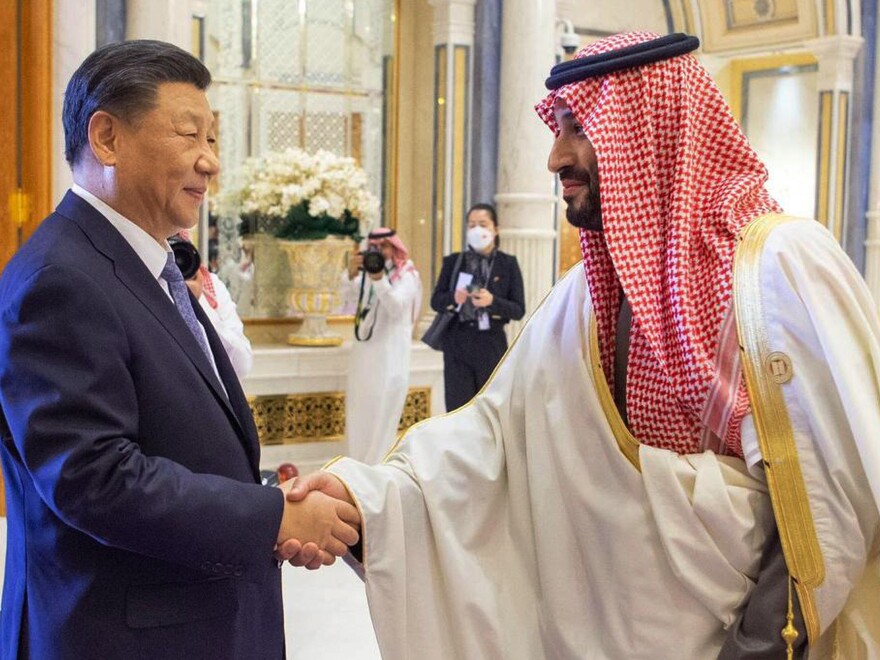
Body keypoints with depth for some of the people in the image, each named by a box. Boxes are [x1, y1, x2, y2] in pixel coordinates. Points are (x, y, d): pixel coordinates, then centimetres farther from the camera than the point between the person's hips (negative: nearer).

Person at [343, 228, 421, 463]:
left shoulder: (407, 275, -4)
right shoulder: (368, 271, 10)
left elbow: (396, 306, -19)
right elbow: (350, 294, -7)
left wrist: (379, 280, -33)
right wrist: (352, 274, -27)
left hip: (390, 354, -5)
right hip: (364, 350, 5)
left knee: (381, 414, -5)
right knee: (359, 412, 9)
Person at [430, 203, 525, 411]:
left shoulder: (508, 264, 3)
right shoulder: (453, 261, 7)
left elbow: (519, 310, -1)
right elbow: (435, 301, 6)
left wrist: (492, 301, -19)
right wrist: (453, 297, -15)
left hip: (492, 344, -1)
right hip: (457, 342, 1)